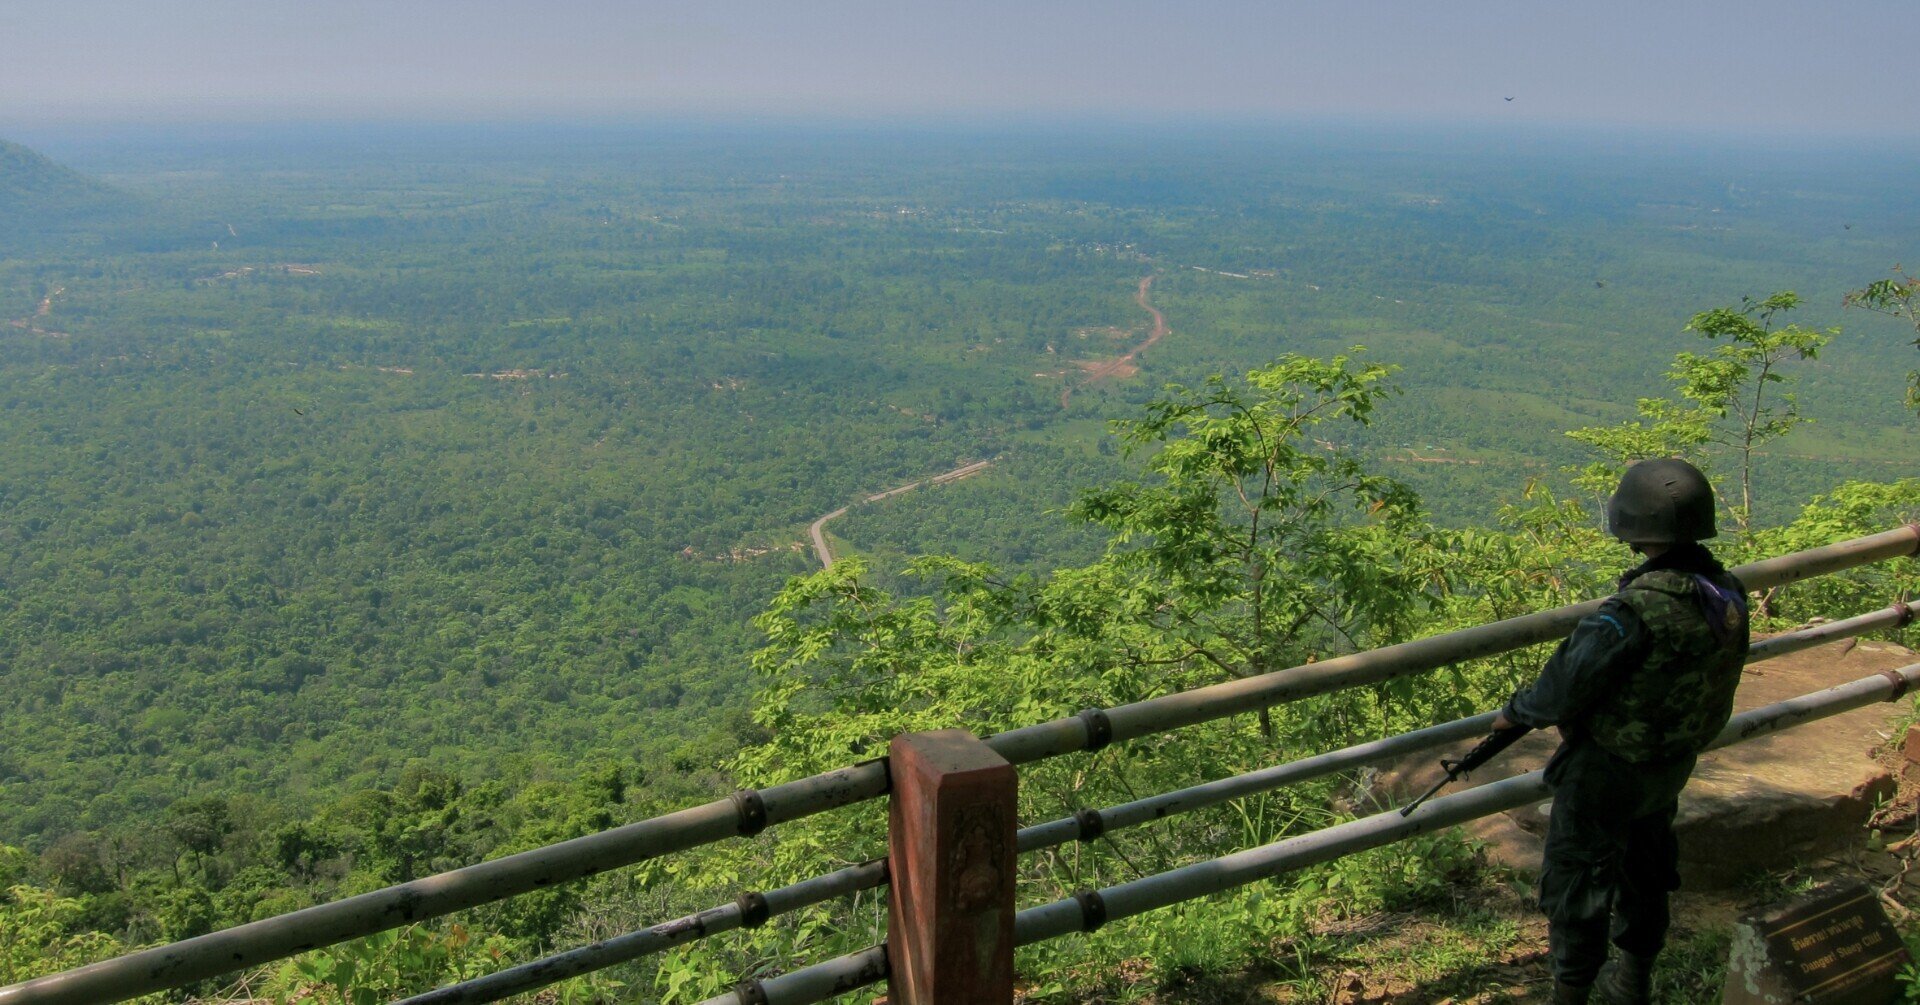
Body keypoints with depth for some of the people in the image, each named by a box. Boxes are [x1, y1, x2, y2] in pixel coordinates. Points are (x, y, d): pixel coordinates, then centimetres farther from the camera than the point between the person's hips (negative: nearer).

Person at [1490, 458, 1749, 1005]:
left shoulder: (1635, 611, -34)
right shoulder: (1727, 592, -8)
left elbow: (1564, 689, -26)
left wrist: (1514, 711, -6)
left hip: (1607, 774, -8)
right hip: (1673, 764, 8)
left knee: (1575, 886, 11)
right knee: (1644, 870, 26)